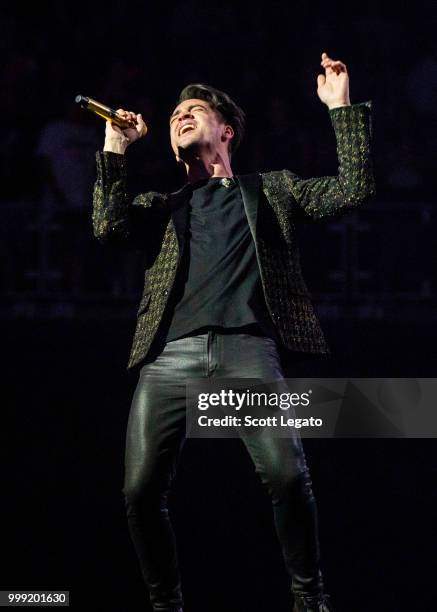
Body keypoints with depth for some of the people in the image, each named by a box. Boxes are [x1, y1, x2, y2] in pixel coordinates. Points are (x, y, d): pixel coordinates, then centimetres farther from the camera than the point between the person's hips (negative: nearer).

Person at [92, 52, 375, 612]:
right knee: (141, 489, -11)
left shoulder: (272, 188, 24)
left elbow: (352, 189, 14)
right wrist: (115, 147, 11)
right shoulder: (159, 205, 27)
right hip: (171, 355, 2)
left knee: (286, 475, -22)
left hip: (247, 351, -2)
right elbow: (107, 225, 7)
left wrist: (341, 109, 11)